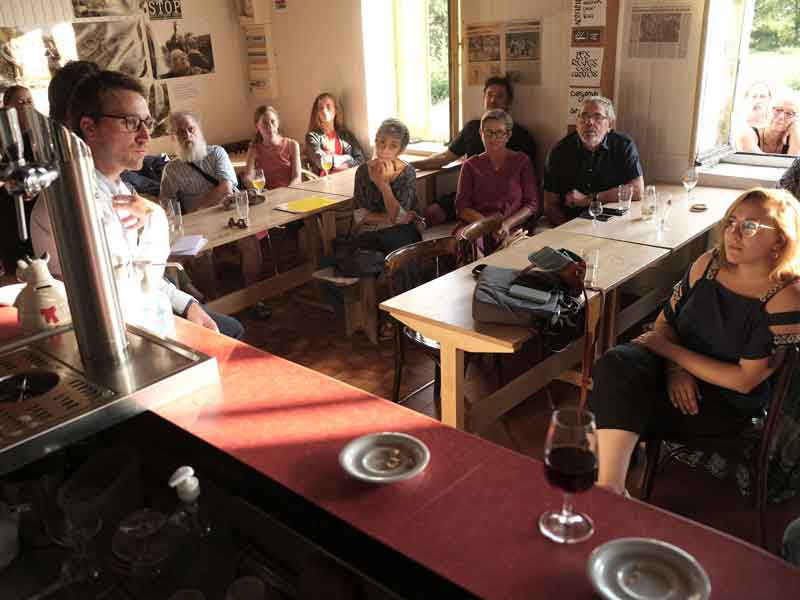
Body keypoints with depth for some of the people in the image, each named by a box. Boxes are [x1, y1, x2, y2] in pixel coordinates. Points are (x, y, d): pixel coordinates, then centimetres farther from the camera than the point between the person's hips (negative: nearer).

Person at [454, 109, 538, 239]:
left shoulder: (522, 161, 12)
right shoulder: (470, 165, 14)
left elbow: (532, 204, 6)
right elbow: (462, 207, 5)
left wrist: (507, 224, -13)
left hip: (513, 230, -1)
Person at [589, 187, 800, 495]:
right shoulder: (709, 263, 1)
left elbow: (745, 380, -17)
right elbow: (666, 320, 9)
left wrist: (669, 349, -15)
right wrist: (675, 367, -11)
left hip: (726, 402, -5)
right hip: (681, 374, 5)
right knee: (616, 364, -28)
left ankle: (609, 488, -9)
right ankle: (609, 490, -31)